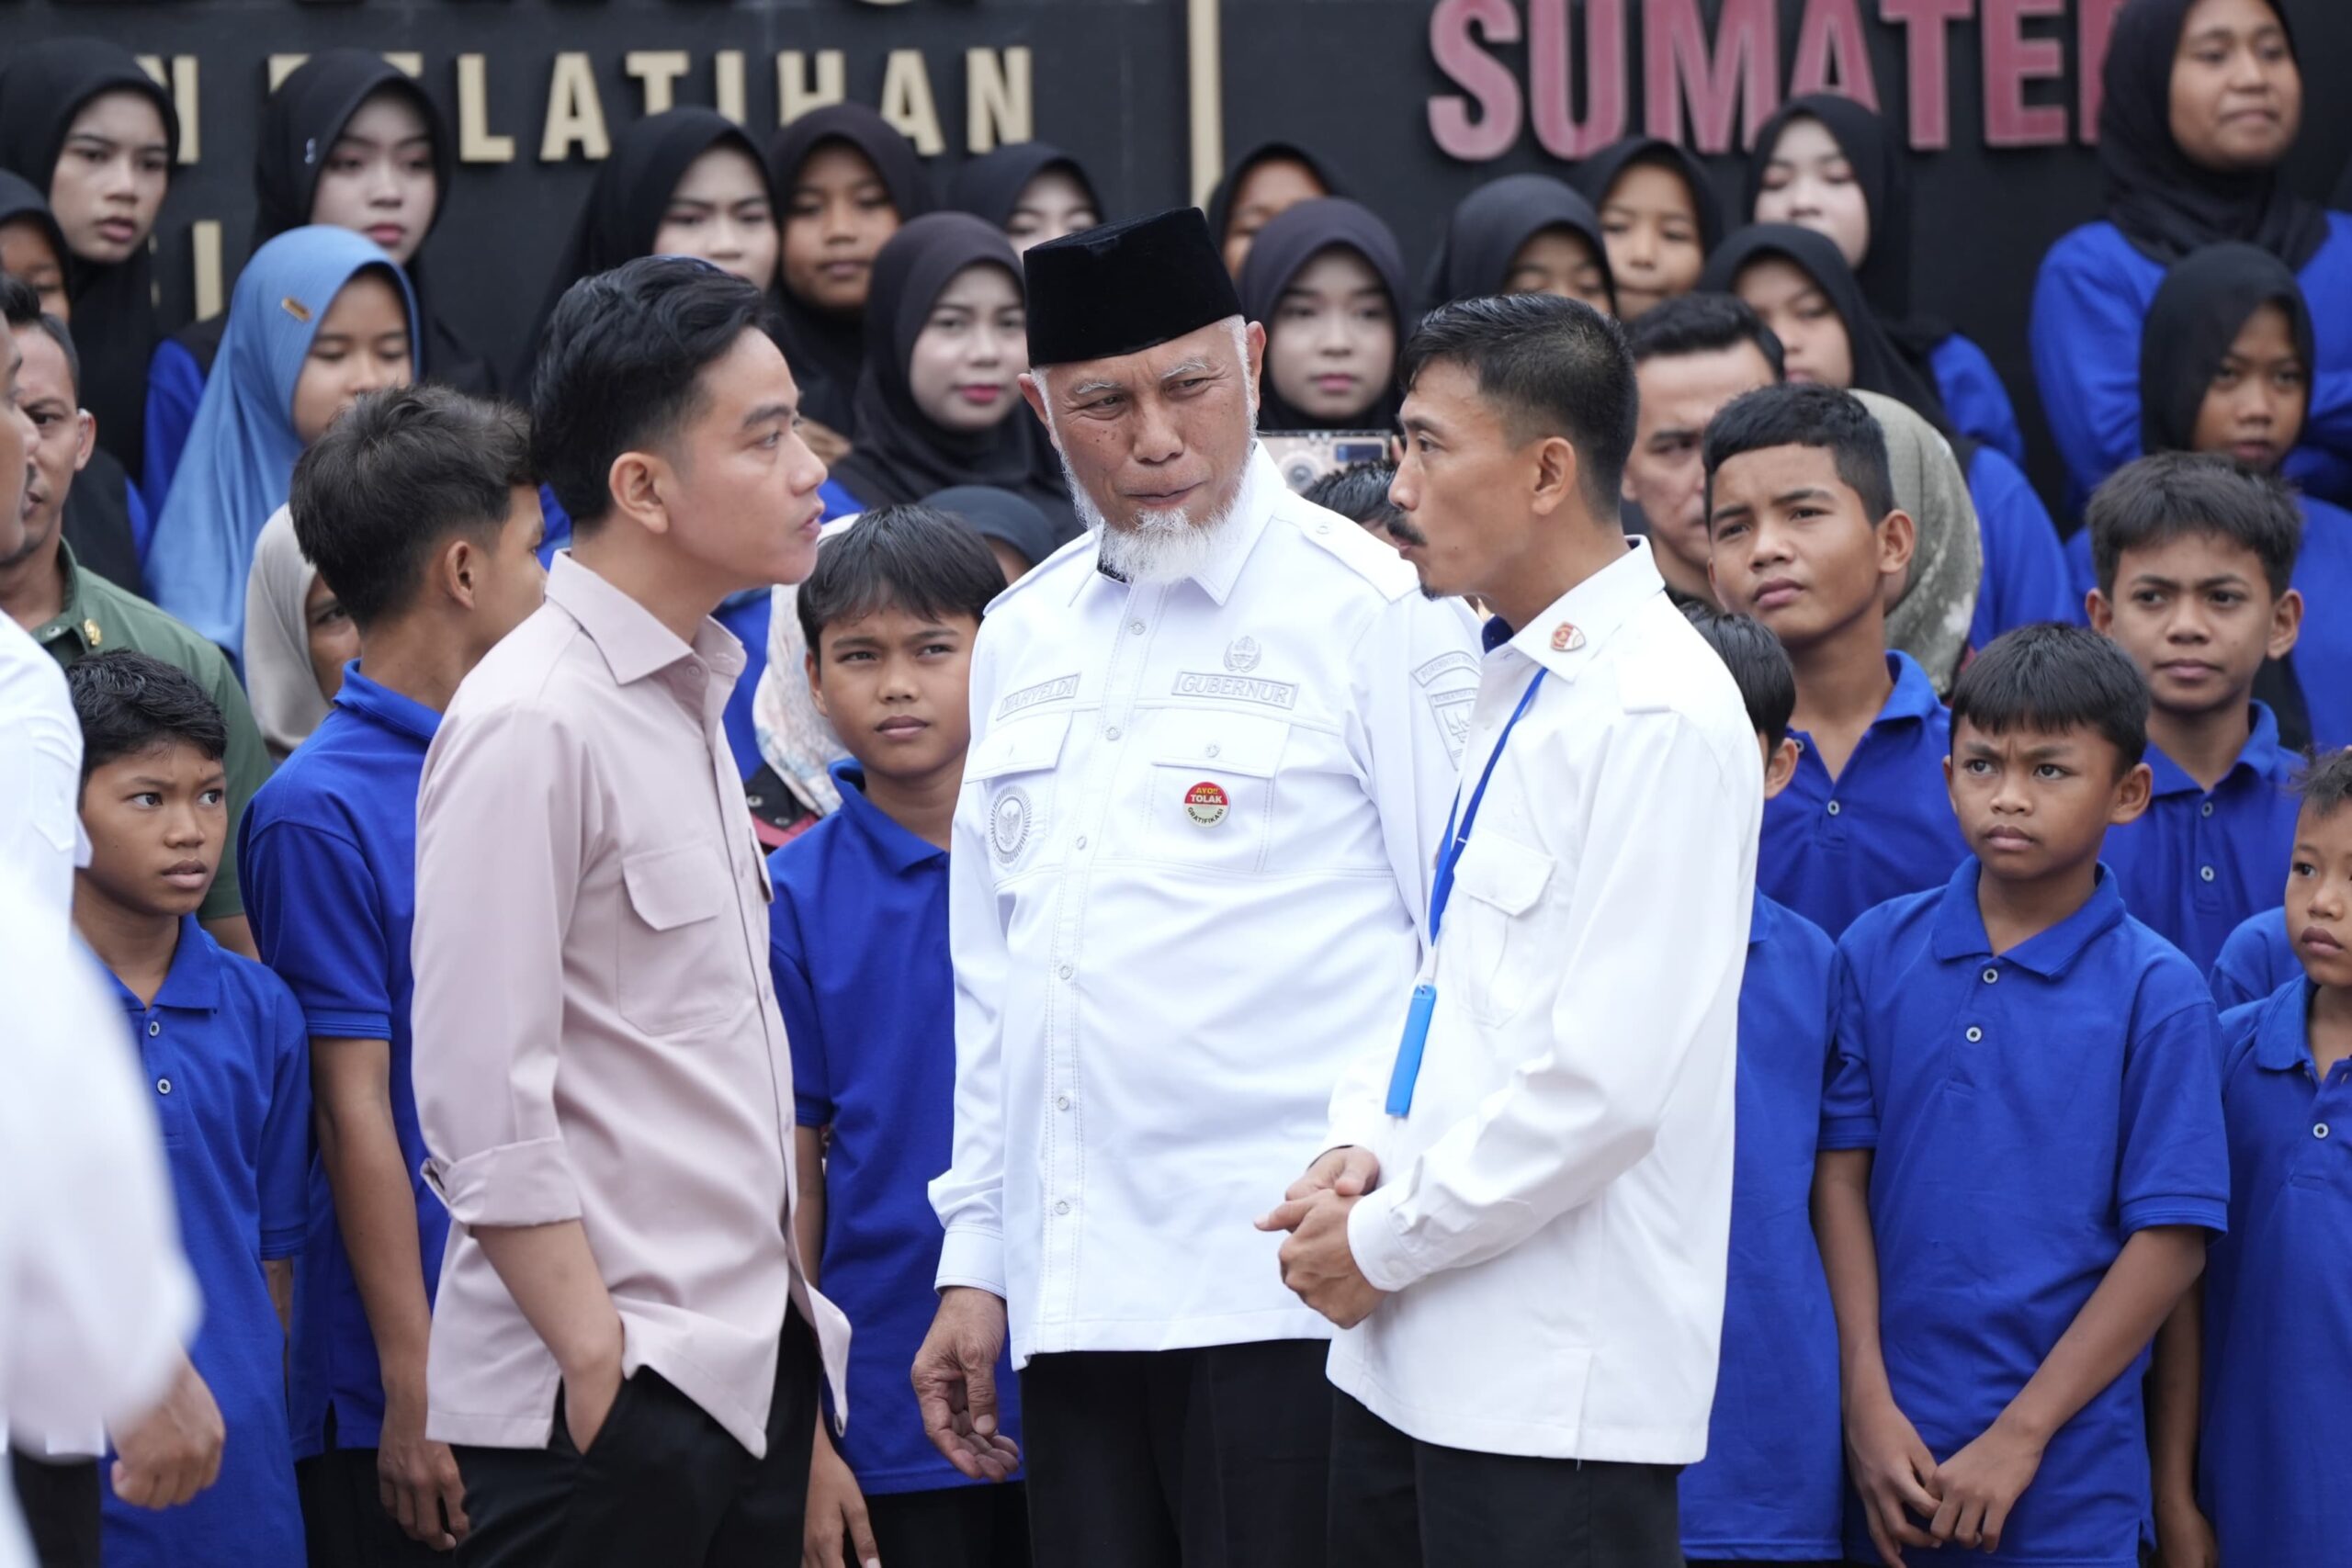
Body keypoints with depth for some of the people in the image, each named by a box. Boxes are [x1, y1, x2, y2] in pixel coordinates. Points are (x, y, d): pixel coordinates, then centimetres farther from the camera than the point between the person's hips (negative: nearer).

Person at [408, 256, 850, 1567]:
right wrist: (599, 1372, -17)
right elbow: (482, 1105, -17)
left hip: (751, 1367, 8)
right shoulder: (533, 725, -13)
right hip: (602, 1406, -8)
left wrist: (793, 1323, 17)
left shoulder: (695, 697, 14)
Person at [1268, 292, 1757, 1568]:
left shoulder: (1661, 717, -14)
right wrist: (1362, 1149, 6)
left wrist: (1384, 1243, -11)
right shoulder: (1503, 686, 15)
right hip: (1410, 1357, 9)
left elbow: (1610, 1080, -19)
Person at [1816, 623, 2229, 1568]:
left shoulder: (2157, 993, -4)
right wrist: (1869, 1404, -5)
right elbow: (1841, 1177, 3)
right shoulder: (1877, 954, 4)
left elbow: (2171, 1240, -6)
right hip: (1893, 1456, 2)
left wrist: (2019, 1437, -9)